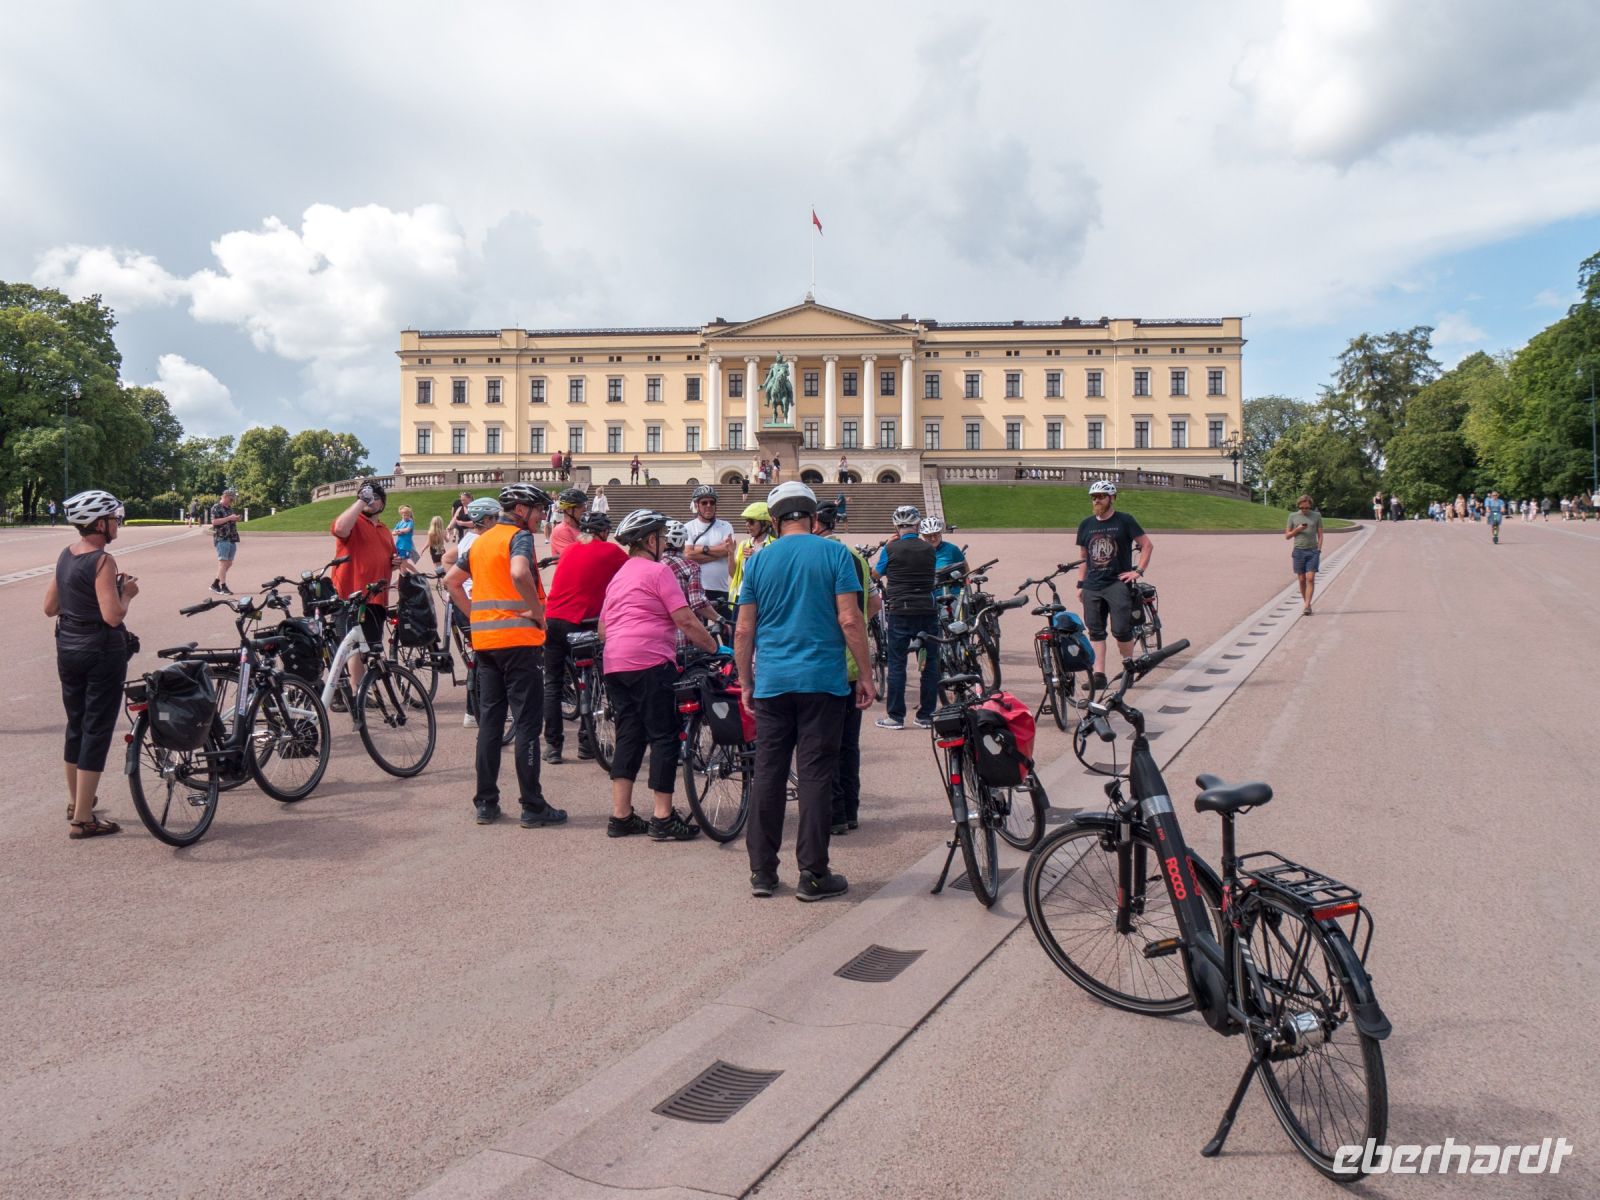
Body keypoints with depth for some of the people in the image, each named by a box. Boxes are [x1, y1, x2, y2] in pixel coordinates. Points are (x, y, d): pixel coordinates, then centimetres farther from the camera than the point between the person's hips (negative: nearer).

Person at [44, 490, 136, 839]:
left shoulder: (66, 555, 6)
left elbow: (50, 607, 11)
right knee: (97, 731, -1)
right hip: (102, 652, -8)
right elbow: (113, 616, -24)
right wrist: (127, 592, -7)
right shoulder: (102, 561, -19)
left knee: (75, 725, 21)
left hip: (68, 649, 8)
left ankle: (75, 802, 37)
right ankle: (83, 819, 2)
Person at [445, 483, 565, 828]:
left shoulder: (481, 541, 17)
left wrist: (476, 615, 15)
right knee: (526, 722, -3)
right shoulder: (519, 536, -8)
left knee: (489, 719, 12)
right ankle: (533, 806, 0)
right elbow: (519, 573, -28)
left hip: (484, 640, 8)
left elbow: (451, 580, 21)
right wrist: (537, 611, -16)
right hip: (518, 638, -7)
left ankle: (486, 803, 15)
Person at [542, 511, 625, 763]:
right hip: (580, 624, -4)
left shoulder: (570, 549, 15)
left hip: (552, 620, 5)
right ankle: (586, 743, 13)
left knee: (552, 684, 10)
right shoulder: (610, 551, 1)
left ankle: (552, 745, 6)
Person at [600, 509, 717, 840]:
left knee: (629, 737, 12)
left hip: (614, 664, 8)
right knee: (664, 737, -2)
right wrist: (715, 648, -2)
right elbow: (685, 620, -9)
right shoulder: (658, 570, -3)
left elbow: (603, 629, 25)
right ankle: (663, 819, -2)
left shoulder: (619, 575, 23)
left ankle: (620, 816, 11)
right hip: (650, 661, -8)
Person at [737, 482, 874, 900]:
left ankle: (762, 872, 13)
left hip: (772, 682, 3)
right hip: (823, 681, -2)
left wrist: (745, 684, 15)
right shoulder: (834, 553, -2)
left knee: (768, 775, 8)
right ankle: (812, 874, 6)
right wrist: (866, 675, -1)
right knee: (815, 776, 2)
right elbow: (850, 620, -8)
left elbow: (744, 630, 6)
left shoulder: (759, 560, 6)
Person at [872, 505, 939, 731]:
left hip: (900, 611, -2)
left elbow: (876, 573, 10)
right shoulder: (930, 550, 4)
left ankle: (895, 716, 5)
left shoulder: (891, 549, -5)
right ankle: (927, 715, 12)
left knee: (896, 663, 3)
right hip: (927, 610, 3)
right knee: (930, 663, 8)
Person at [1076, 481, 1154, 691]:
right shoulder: (1086, 524, 12)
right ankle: (1099, 674, 6)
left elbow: (1147, 545, 2)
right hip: (1092, 586, 4)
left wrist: (1139, 571, -7)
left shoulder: (1124, 521, -1)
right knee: (1096, 632, 3)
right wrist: (1080, 583, 12)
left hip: (1118, 583, -4)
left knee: (1121, 630, -9)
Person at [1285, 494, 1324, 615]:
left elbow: (1320, 534, 8)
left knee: (1310, 578, -11)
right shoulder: (1293, 516, 5)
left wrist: (1319, 550, -2)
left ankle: (1307, 606, -15)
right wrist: (1297, 530, -10)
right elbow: (1287, 535, 9)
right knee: (1301, 580, 3)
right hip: (1298, 551, 1)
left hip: (1313, 551, -1)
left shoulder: (1316, 515, 5)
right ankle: (1306, 603, 14)